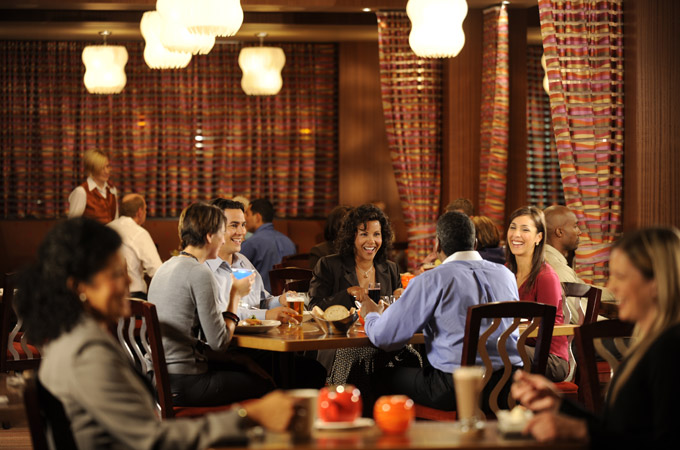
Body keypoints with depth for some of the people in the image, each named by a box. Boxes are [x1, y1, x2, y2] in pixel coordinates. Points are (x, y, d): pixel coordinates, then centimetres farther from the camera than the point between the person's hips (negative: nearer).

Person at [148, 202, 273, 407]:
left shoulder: (166, 267, 12)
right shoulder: (200, 273, -16)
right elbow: (219, 342, -14)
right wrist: (235, 294, -3)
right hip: (181, 385, -9)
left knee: (246, 364, 22)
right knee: (264, 385, 7)